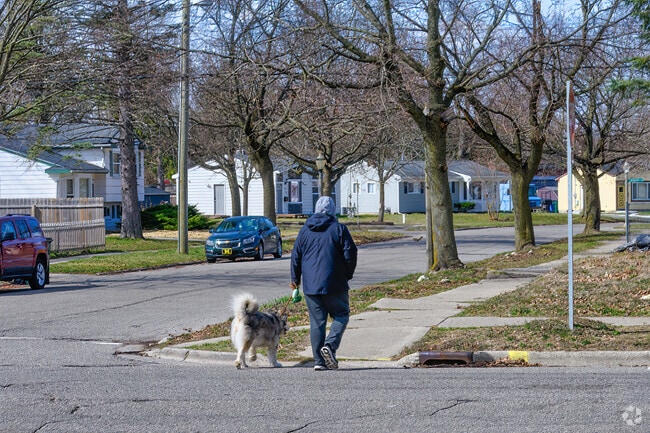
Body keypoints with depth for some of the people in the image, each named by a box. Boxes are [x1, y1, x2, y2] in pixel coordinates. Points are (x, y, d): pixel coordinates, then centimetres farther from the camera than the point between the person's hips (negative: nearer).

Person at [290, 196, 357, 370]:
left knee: (316, 321, 6)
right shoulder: (339, 229, -3)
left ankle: (319, 361, 3)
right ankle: (330, 345, -13)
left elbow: (296, 256, 10)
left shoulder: (305, 230, 8)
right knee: (341, 315, 10)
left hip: (310, 285, 3)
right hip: (334, 284, -3)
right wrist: (348, 275, 9)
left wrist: (295, 278, 20)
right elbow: (350, 253, -6)